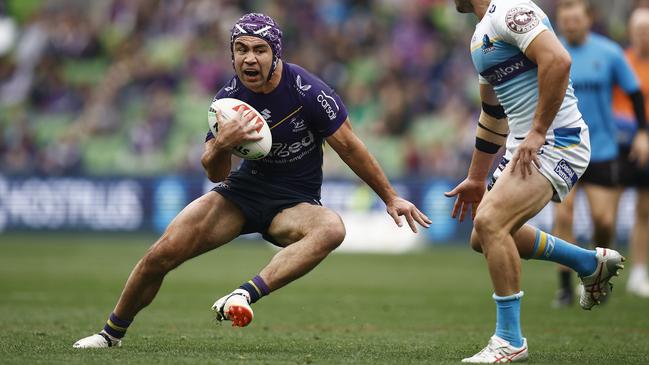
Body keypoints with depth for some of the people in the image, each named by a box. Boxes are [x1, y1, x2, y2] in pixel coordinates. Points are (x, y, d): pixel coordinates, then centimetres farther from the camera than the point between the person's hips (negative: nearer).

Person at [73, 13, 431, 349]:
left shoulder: (308, 91, -19)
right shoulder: (228, 97, -8)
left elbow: (349, 147, -8)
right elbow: (216, 174, -4)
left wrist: (391, 198, -2)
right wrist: (220, 145, -28)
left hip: (295, 202, -3)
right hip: (245, 187, 3)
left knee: (332, 229, -38)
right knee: (161, 254, -10)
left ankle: (244, 295, -45)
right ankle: (112, 332, 12)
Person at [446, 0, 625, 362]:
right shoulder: (482, 33, 19)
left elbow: (557, 60, -28)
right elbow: (493, 114, 28)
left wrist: (538, 132, -26)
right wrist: (476, 179, 30)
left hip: (557, 143, -10)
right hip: (526, 146, 10)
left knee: (490, 222, -22)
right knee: (485, 237, 14)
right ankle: (592, 264, 26)